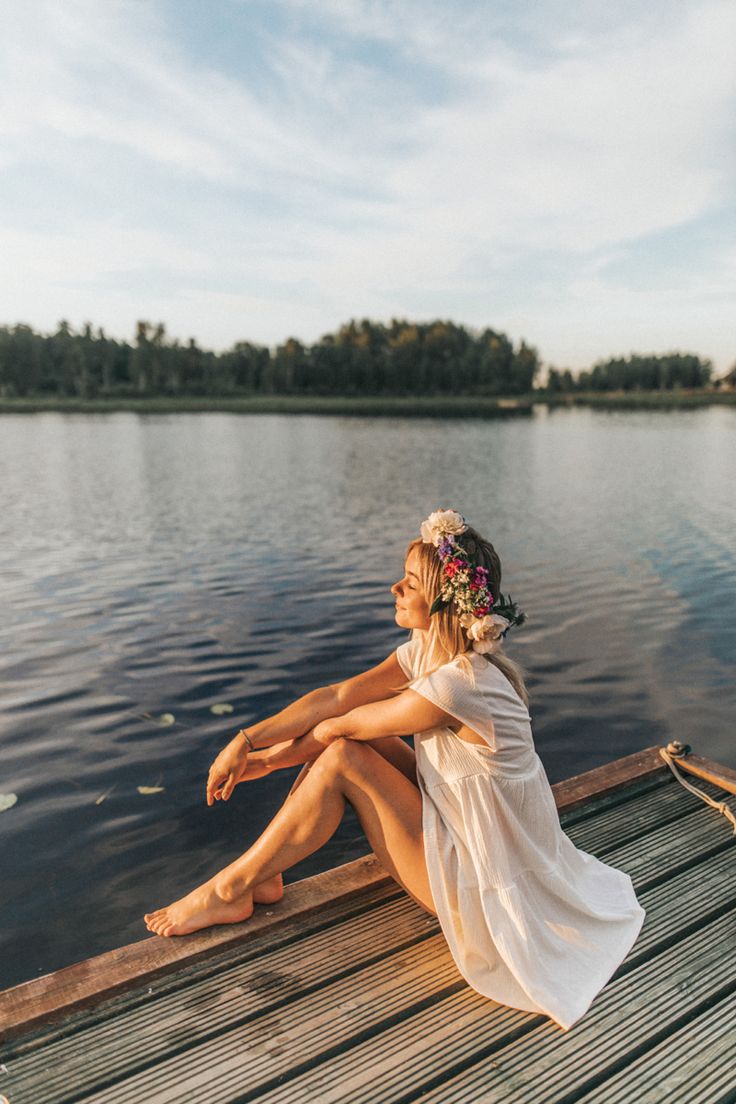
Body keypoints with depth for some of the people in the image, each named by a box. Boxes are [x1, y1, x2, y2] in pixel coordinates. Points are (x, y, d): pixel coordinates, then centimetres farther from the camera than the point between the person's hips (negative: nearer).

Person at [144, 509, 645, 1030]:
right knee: (350, 733, -2)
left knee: (342, 758, -18)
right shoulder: (428, 650, -5)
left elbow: (338, 728, -20)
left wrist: (268, 761, -5)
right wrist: (247, 740, -17)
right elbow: (335, 697, -9)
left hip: (477, 883, -8)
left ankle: (230, 891, 0)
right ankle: (265, 876, 7)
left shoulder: (458, 684, -32)